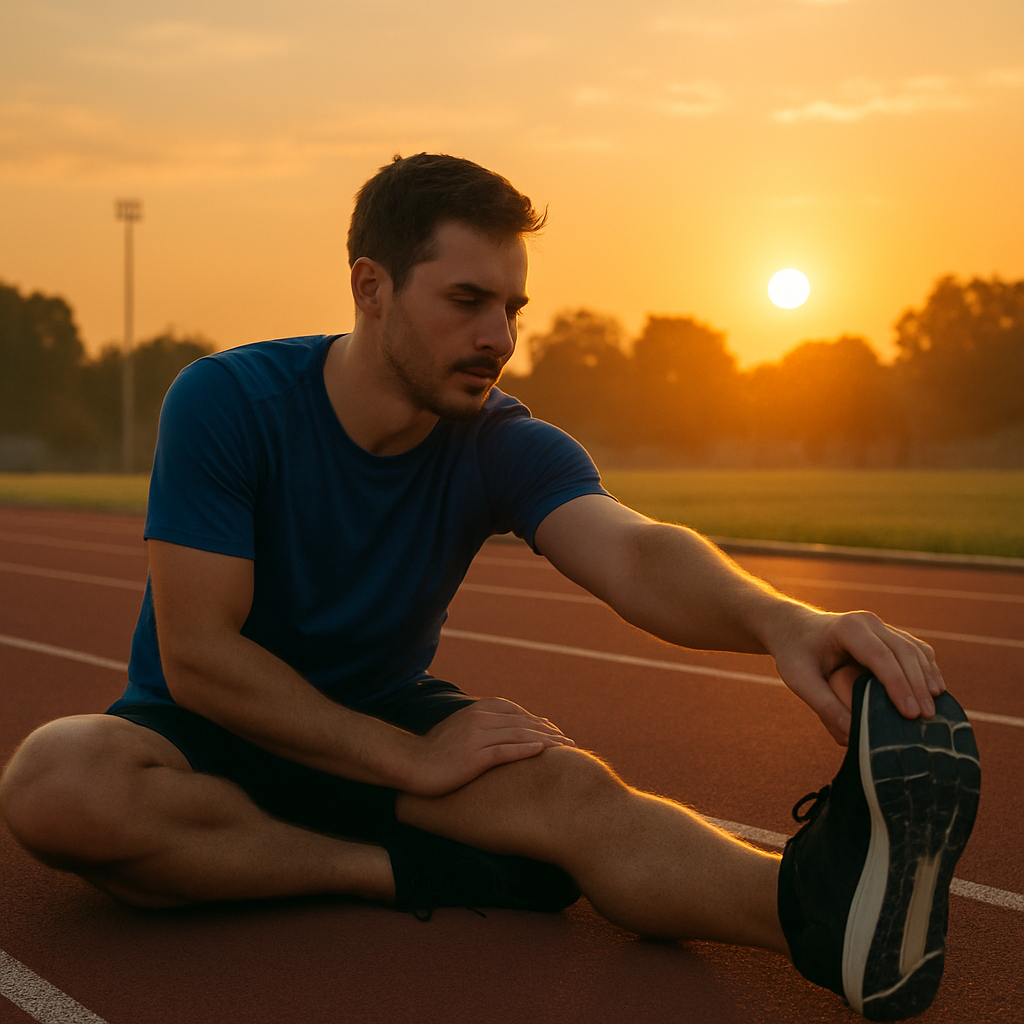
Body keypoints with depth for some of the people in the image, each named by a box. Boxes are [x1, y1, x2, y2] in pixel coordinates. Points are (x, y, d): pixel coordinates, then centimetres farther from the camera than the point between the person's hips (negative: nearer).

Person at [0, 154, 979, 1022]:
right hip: (206, 735, -1)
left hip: (389, 719, 2)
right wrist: (411, 760, -24)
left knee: (575, 788, -30)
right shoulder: (224, 402, -18)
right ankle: (397, 872, -29)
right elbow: (197, 657, -20)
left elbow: (630, 553, -31)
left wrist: (780, 620, -53)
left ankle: (819, 904, -58)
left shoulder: (504, 446, -10)